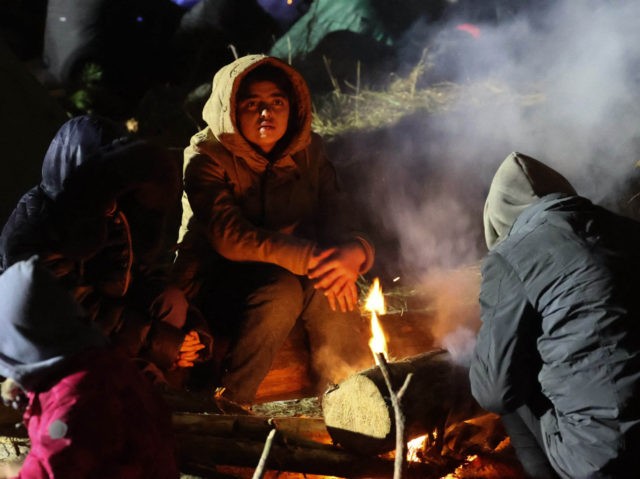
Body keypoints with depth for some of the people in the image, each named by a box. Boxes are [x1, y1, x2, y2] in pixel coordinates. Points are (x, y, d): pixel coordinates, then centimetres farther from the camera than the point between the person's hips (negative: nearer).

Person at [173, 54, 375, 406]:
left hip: (292, 271, 4)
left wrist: (353, 251, -33)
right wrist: (311, 258, -37)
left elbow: (335, 215, -7)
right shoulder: (206, 157, -12)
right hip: (215, 282, -4)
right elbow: (229, 236, -26)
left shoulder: (308, 149, 3)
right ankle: (224, 409, -21)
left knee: (328, 286, -29)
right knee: (282, 289, -34)